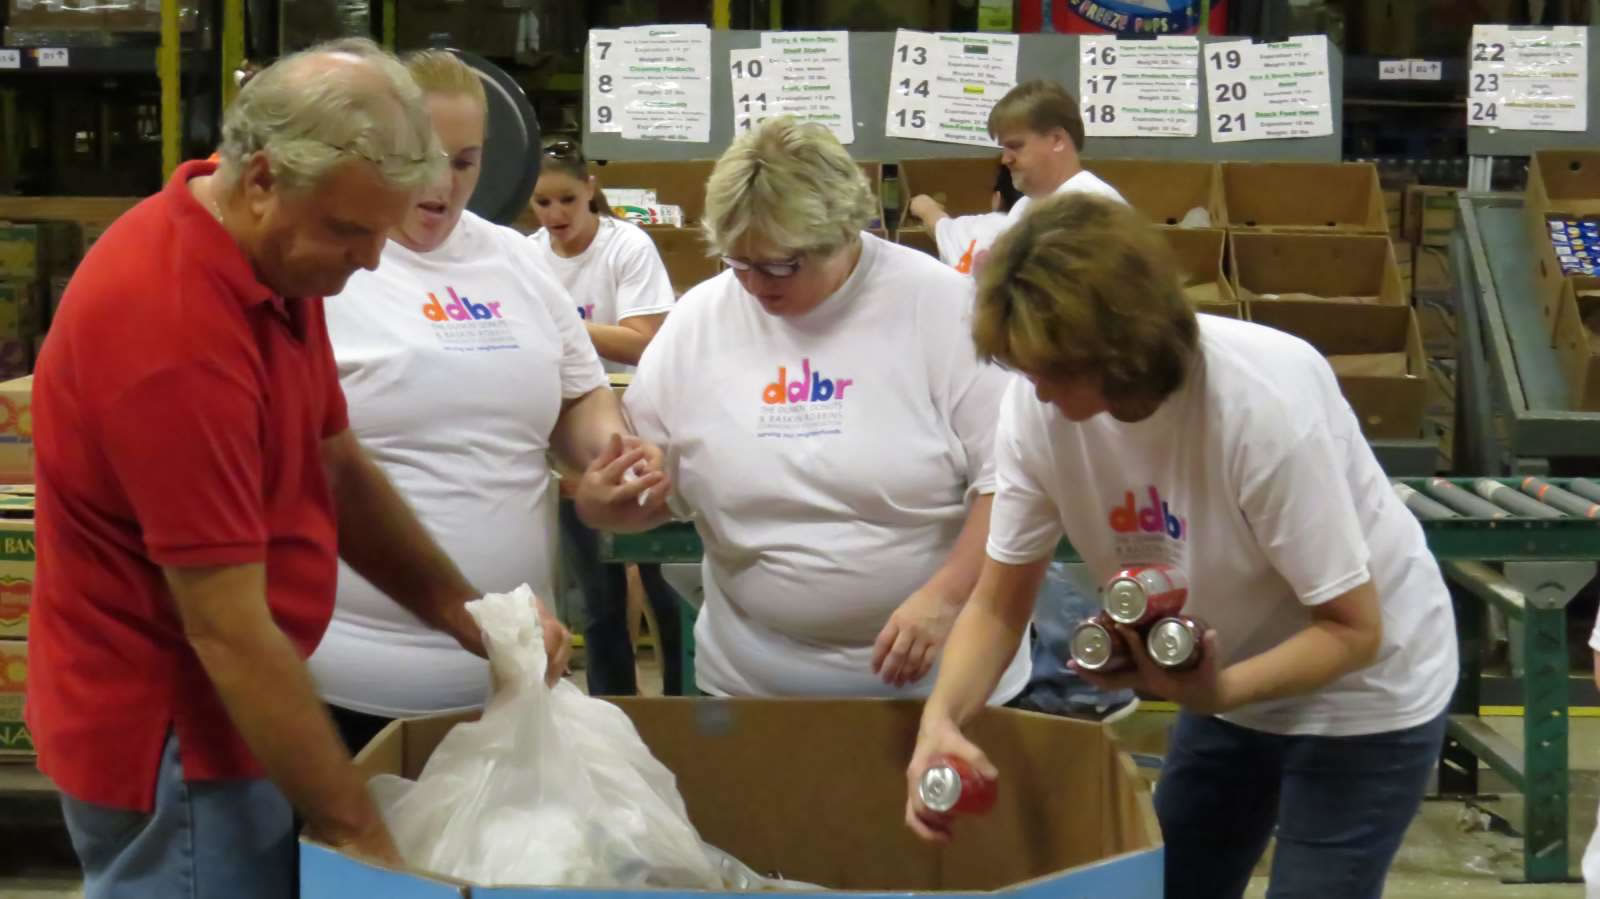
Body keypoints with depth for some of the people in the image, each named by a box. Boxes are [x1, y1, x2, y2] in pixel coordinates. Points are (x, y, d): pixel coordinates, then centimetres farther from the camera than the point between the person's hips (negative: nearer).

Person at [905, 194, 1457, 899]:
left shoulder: (1266, 405, -33)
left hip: (1360, 691, -5)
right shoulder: (1036, 406, -19)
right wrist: (941, 718, -29)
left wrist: (1216, 693, -43)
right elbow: (998, 605, -10)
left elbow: (1353, 630, -26)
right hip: (1227, 679, 5)